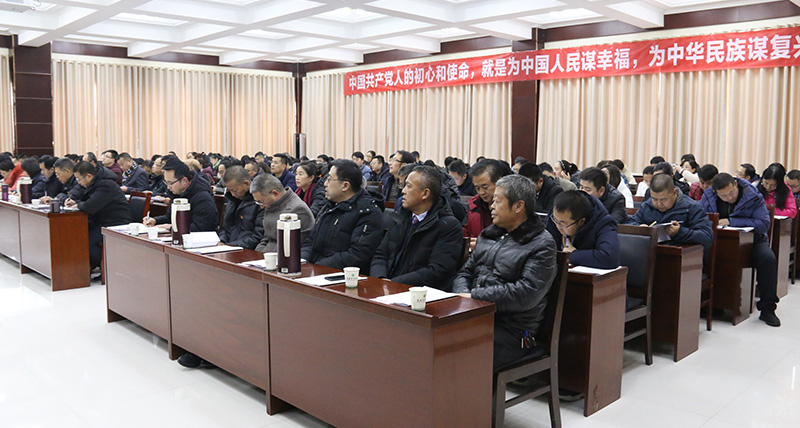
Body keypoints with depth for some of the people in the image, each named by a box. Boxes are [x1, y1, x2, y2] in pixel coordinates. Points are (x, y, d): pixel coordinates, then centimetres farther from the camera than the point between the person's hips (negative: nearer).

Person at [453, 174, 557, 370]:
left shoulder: (542, 245, -4)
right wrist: (462, 295, -4)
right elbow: (465, 272, 20)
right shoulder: (489, 233, 19)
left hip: (511, 332, -6)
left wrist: (474, 296, -14)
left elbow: (526, 294, -16)